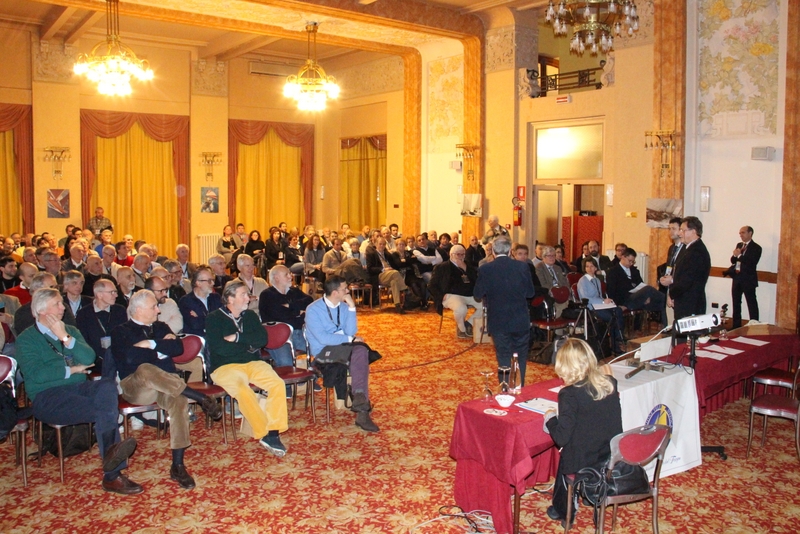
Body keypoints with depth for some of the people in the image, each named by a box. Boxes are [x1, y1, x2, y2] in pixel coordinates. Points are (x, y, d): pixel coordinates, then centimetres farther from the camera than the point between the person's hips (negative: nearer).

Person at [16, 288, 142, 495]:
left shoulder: (71, 330, 20)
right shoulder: (26, 339, 6)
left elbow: (89, 358, 2)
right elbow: (36, 374, -11)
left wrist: (65, 337, -6)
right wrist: (71, 369, -5)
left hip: (79, 388, 4)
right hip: (47, 397, -4)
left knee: (108, 385, -33)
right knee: (106, 411, -31)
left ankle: (112, 454, -38)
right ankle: (112, 475, -31)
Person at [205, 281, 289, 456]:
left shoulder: (250, 315, 14)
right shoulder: (214, 318, 1)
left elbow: (262, 339, -1)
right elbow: (218, 348, -14)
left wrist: (237, 337, -11)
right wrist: (248, 344, -5)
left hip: (253, 363, 4)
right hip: (225, 366, -4)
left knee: (277, 383, -23)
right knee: (243, 390, -34)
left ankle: (274, 431, -20)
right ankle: (265, 434, -22)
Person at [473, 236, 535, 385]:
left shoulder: (485, 269, -12)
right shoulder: (522, 267, -9)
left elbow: (477, 295, -6)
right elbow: (530, 293, -1)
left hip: (498, 322, -1)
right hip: (521, 321, 1)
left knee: (504, 358, 10)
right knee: (520, 357, 16)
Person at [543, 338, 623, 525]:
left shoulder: (570, 394, -23)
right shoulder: (610, 383, -6)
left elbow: (561, 438, -22)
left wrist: (550, 418, -4)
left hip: (582, 461, -6)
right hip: (613, 458, 6)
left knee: (564, 458, 27)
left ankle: (562, 512, 45)